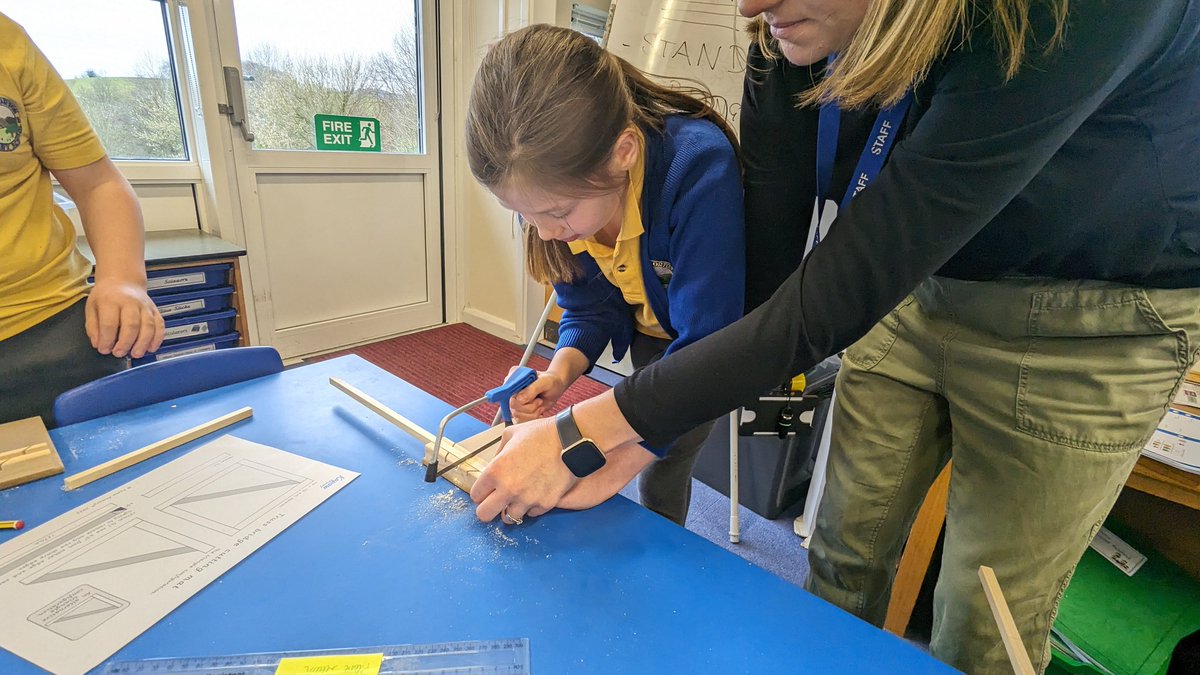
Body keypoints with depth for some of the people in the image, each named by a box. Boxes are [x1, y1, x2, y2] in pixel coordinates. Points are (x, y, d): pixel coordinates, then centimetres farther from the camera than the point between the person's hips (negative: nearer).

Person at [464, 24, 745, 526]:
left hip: (722, 329, -4)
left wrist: (607, 474, -38)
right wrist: (559, 374, -29)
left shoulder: (699, 166, -38)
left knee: (661, 474, -1)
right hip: (649, 335, 5)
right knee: (655, 450, 12)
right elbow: (587, 309, -8)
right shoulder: (560, 191, -20)